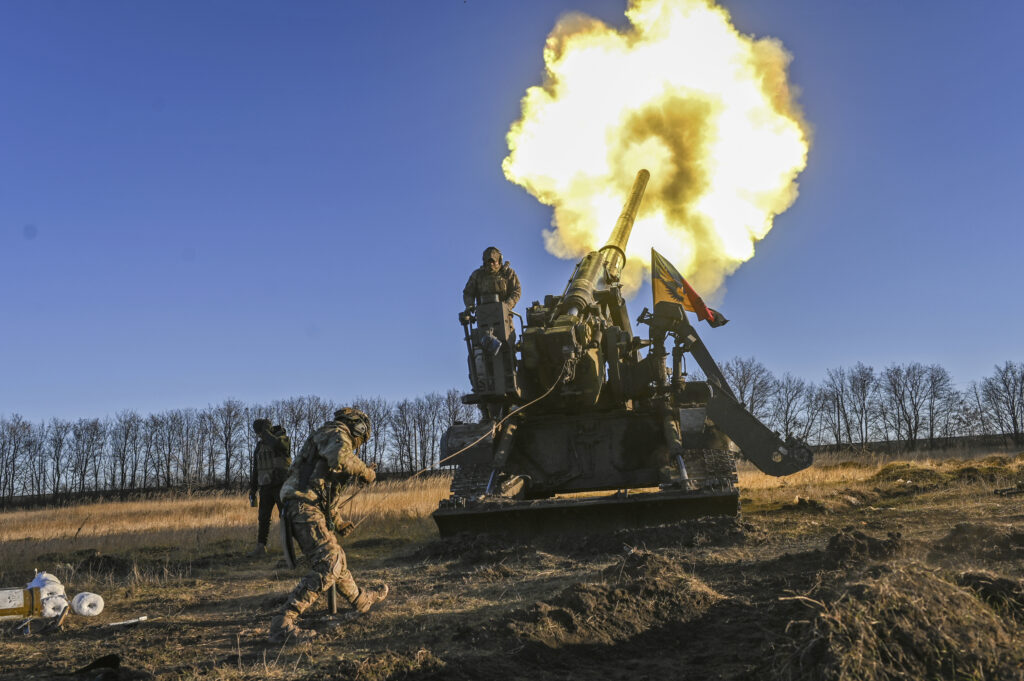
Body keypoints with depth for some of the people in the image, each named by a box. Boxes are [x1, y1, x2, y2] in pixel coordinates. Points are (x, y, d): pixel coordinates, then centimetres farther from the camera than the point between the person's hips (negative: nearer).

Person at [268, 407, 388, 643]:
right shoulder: (336, 433, -3)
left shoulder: (335, 437, 28)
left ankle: (360, 600, 47)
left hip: (310, 508, 11)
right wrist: (365, 471, -11)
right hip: (305, 506, -11)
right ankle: (283, 623, -22)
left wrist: (338, 521, 41)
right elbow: (341, 457, -29)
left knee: (335, 557, 26)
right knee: (329, 566, -18)